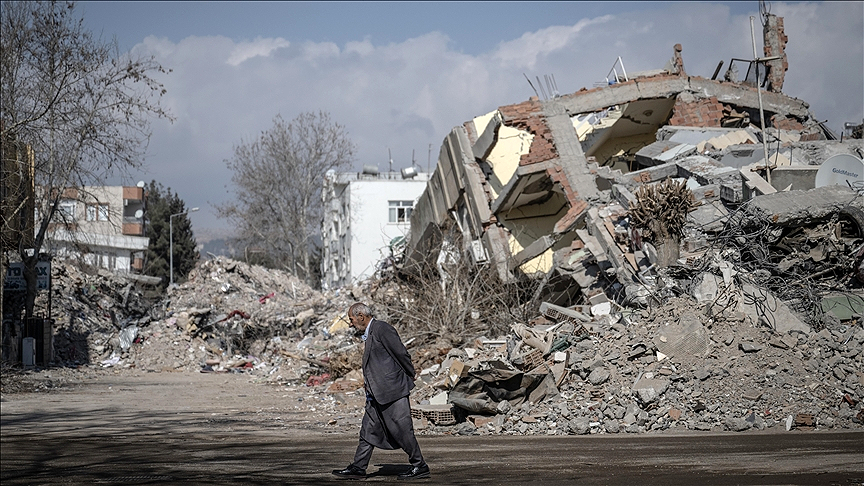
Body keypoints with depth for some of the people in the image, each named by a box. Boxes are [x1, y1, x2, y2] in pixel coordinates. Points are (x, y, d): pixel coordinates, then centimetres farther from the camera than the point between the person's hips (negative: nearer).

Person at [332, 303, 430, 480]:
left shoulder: (382, 328, -13)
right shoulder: (368, 334, 17)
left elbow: (401, 353, -13)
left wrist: (410, 375, -3)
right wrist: (368, 380, 11)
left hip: (392, 389, -10)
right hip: (376, 393, 10)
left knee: (402, 429, -5)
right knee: (368, 430, 9)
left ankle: (420, 467, 4)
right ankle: (358, 467, 12)